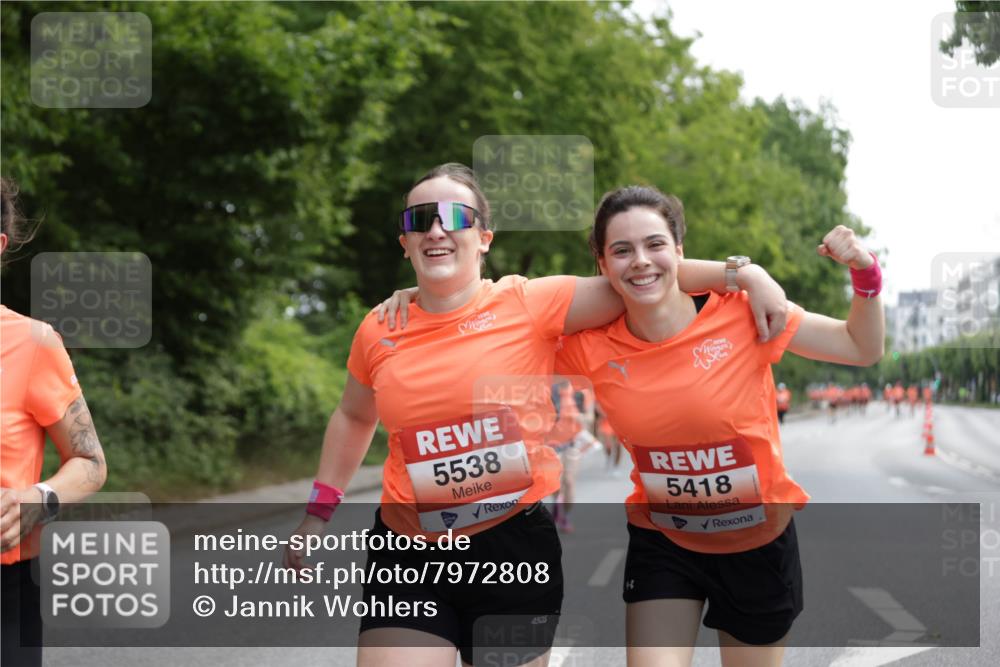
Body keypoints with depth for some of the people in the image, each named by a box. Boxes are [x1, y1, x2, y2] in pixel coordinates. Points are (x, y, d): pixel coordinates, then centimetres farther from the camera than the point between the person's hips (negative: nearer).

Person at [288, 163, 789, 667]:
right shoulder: (378, 331, 3)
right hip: (407, 555, 2)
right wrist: (320, 508, 15)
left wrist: (744, 274, -17)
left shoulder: (529, 304, -6)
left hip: (514, 548, -1)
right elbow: (354, 417, 20)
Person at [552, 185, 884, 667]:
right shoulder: (589, 350, -14)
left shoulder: (742, 315, -18)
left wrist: (864, 274, -23)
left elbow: (863, 349, -7)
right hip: (661, 544, 0)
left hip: (759, 542, 0)